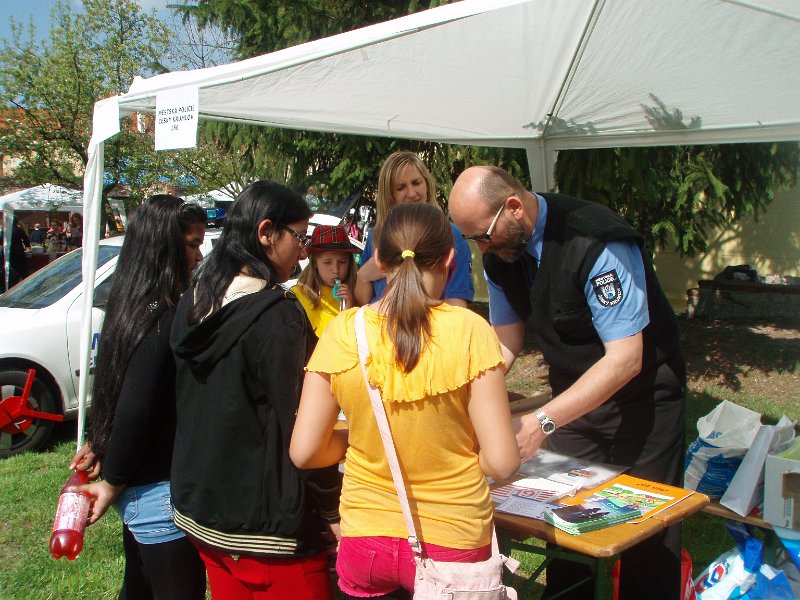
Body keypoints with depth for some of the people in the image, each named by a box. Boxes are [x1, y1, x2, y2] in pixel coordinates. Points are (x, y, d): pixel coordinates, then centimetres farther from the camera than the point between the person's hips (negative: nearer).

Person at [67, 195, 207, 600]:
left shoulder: (132, 308, 6)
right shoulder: (163, 322, -23)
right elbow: (135, 415, -23)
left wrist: (98, 444, 24)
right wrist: (112, 485, -10)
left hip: (138, 491, 10)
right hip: (161, 494, -9)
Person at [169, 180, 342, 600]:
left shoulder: (193, 302, 3)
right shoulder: (277, 315, -21)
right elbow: (296, 426, -20)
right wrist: (332, 509, -11)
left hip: (198, 508, 8)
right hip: (265, 524, -8)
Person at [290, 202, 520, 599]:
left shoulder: (341, 332, -11)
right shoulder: (469, 331, -17)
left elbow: (304, 452, -7)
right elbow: (501, 462, -16)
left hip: (364, 544, 2)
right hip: (453, 542, -1)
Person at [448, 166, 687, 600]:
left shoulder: (597, 242, -29)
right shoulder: (499, 254, -7)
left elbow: (626, 359, -30)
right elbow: (506, 341, 3)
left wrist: (543, 421, -36)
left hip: (640, 395, -5)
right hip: (574, 393, 6)